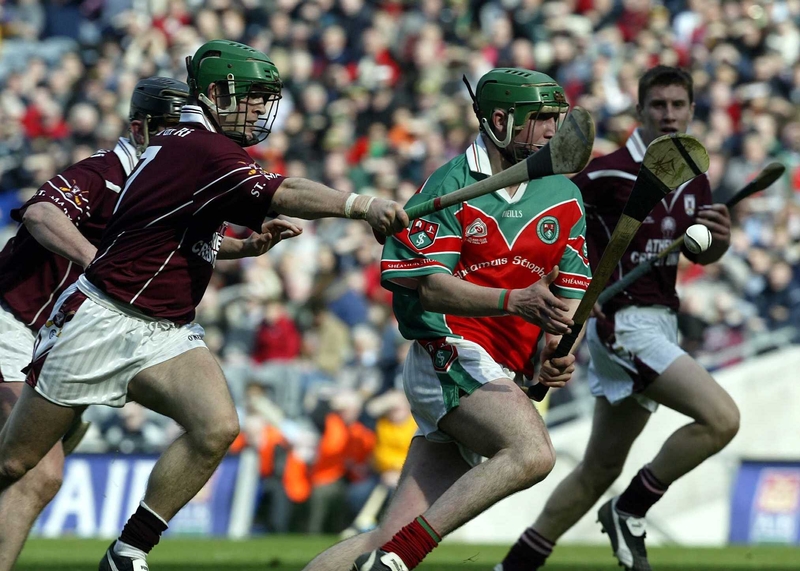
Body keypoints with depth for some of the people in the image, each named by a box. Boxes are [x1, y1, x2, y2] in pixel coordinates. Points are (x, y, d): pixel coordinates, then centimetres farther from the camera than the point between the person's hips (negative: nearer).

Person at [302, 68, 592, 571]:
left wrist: (558, 350, -9)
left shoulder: (563, 196, 13)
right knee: (531, 453, -32)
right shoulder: (450, 187, -4)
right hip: (449, 355, -6)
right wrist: (516, 301, -25)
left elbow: (571, 292, 13)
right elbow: (429, 286, -11)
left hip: (505, 375, 6)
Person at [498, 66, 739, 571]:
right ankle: (630, 511, -4)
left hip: (658, 324, 8)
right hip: (623, 322, -8)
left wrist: (719, 239, -2)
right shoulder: (611, 173, -14)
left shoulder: (694, 179, 8)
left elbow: (698, 253, 20)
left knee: (601, 469, 12)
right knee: (721, 419, -21)